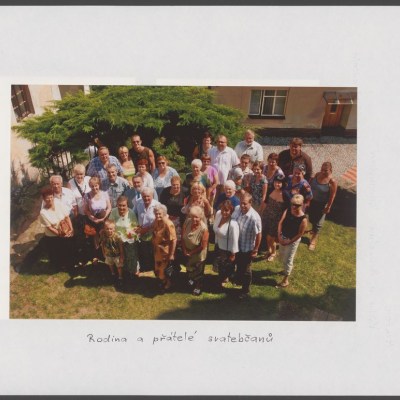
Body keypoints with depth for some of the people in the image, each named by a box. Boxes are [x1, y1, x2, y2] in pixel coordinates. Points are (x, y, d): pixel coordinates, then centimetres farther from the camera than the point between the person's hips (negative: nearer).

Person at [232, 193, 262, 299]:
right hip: (236, 245, 6)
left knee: (246, 269, 16)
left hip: (247, 248, -6)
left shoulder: (254, 218, -33)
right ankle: (239, 280, 59)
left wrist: (255, 250, -13)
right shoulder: (237, 209, -14)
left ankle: (245, 290, 39)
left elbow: (258, 235, -22)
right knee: (238, 265, 31)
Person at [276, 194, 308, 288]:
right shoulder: (287, 211, -12)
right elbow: (280, 223, -6)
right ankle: (289, 268, 52)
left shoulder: (303, 219, -25)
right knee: (282, 256, 23)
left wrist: (289, 242, -15)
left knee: (288, 259, 5)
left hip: (293, 240, -5)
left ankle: (286, 279, 20)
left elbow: (300, 234, -18)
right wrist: (279, 236, -15)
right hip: (283, 237, 6)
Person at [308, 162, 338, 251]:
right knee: (311, 218, 23)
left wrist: (328, 207, -13)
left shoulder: (332, 181, -23)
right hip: (312, 201, 5)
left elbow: (332, 195, -16)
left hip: (322, 204, -5)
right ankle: (314, 230, 55)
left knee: (317, 222, 7)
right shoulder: (317, 174, -9)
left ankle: (313, 240, 23)